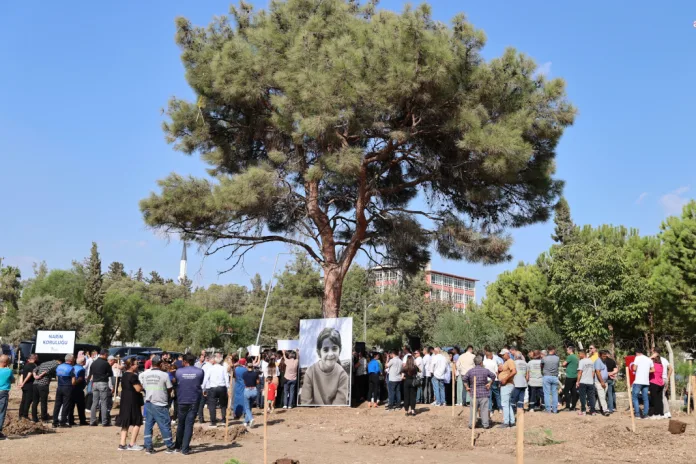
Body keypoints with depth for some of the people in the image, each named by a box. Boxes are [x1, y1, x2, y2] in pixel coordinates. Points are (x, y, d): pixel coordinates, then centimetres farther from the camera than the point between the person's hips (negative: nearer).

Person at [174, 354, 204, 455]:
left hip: (182, 401, 1)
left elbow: (176, 382, 9)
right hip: (194, 401, -1)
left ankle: (178, 445, 28)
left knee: (181, 423, 18)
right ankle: (185, 448, -2)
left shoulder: (178, 371, -5)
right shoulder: (200, 371, -4)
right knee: (189, 424, 1)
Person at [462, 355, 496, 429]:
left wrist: (467, 387, 4)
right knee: (484, 409, 5)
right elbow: (493, 376, 5)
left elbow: (464, 379, -6)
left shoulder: (470, 371, -2)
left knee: (473, 409, 7)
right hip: (484, 393, 0)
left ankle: (471, 424, 8)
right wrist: (490, 383, 14)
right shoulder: (485, 370, -2)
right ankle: (485, 424, 8)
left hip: (474, 393, 0)